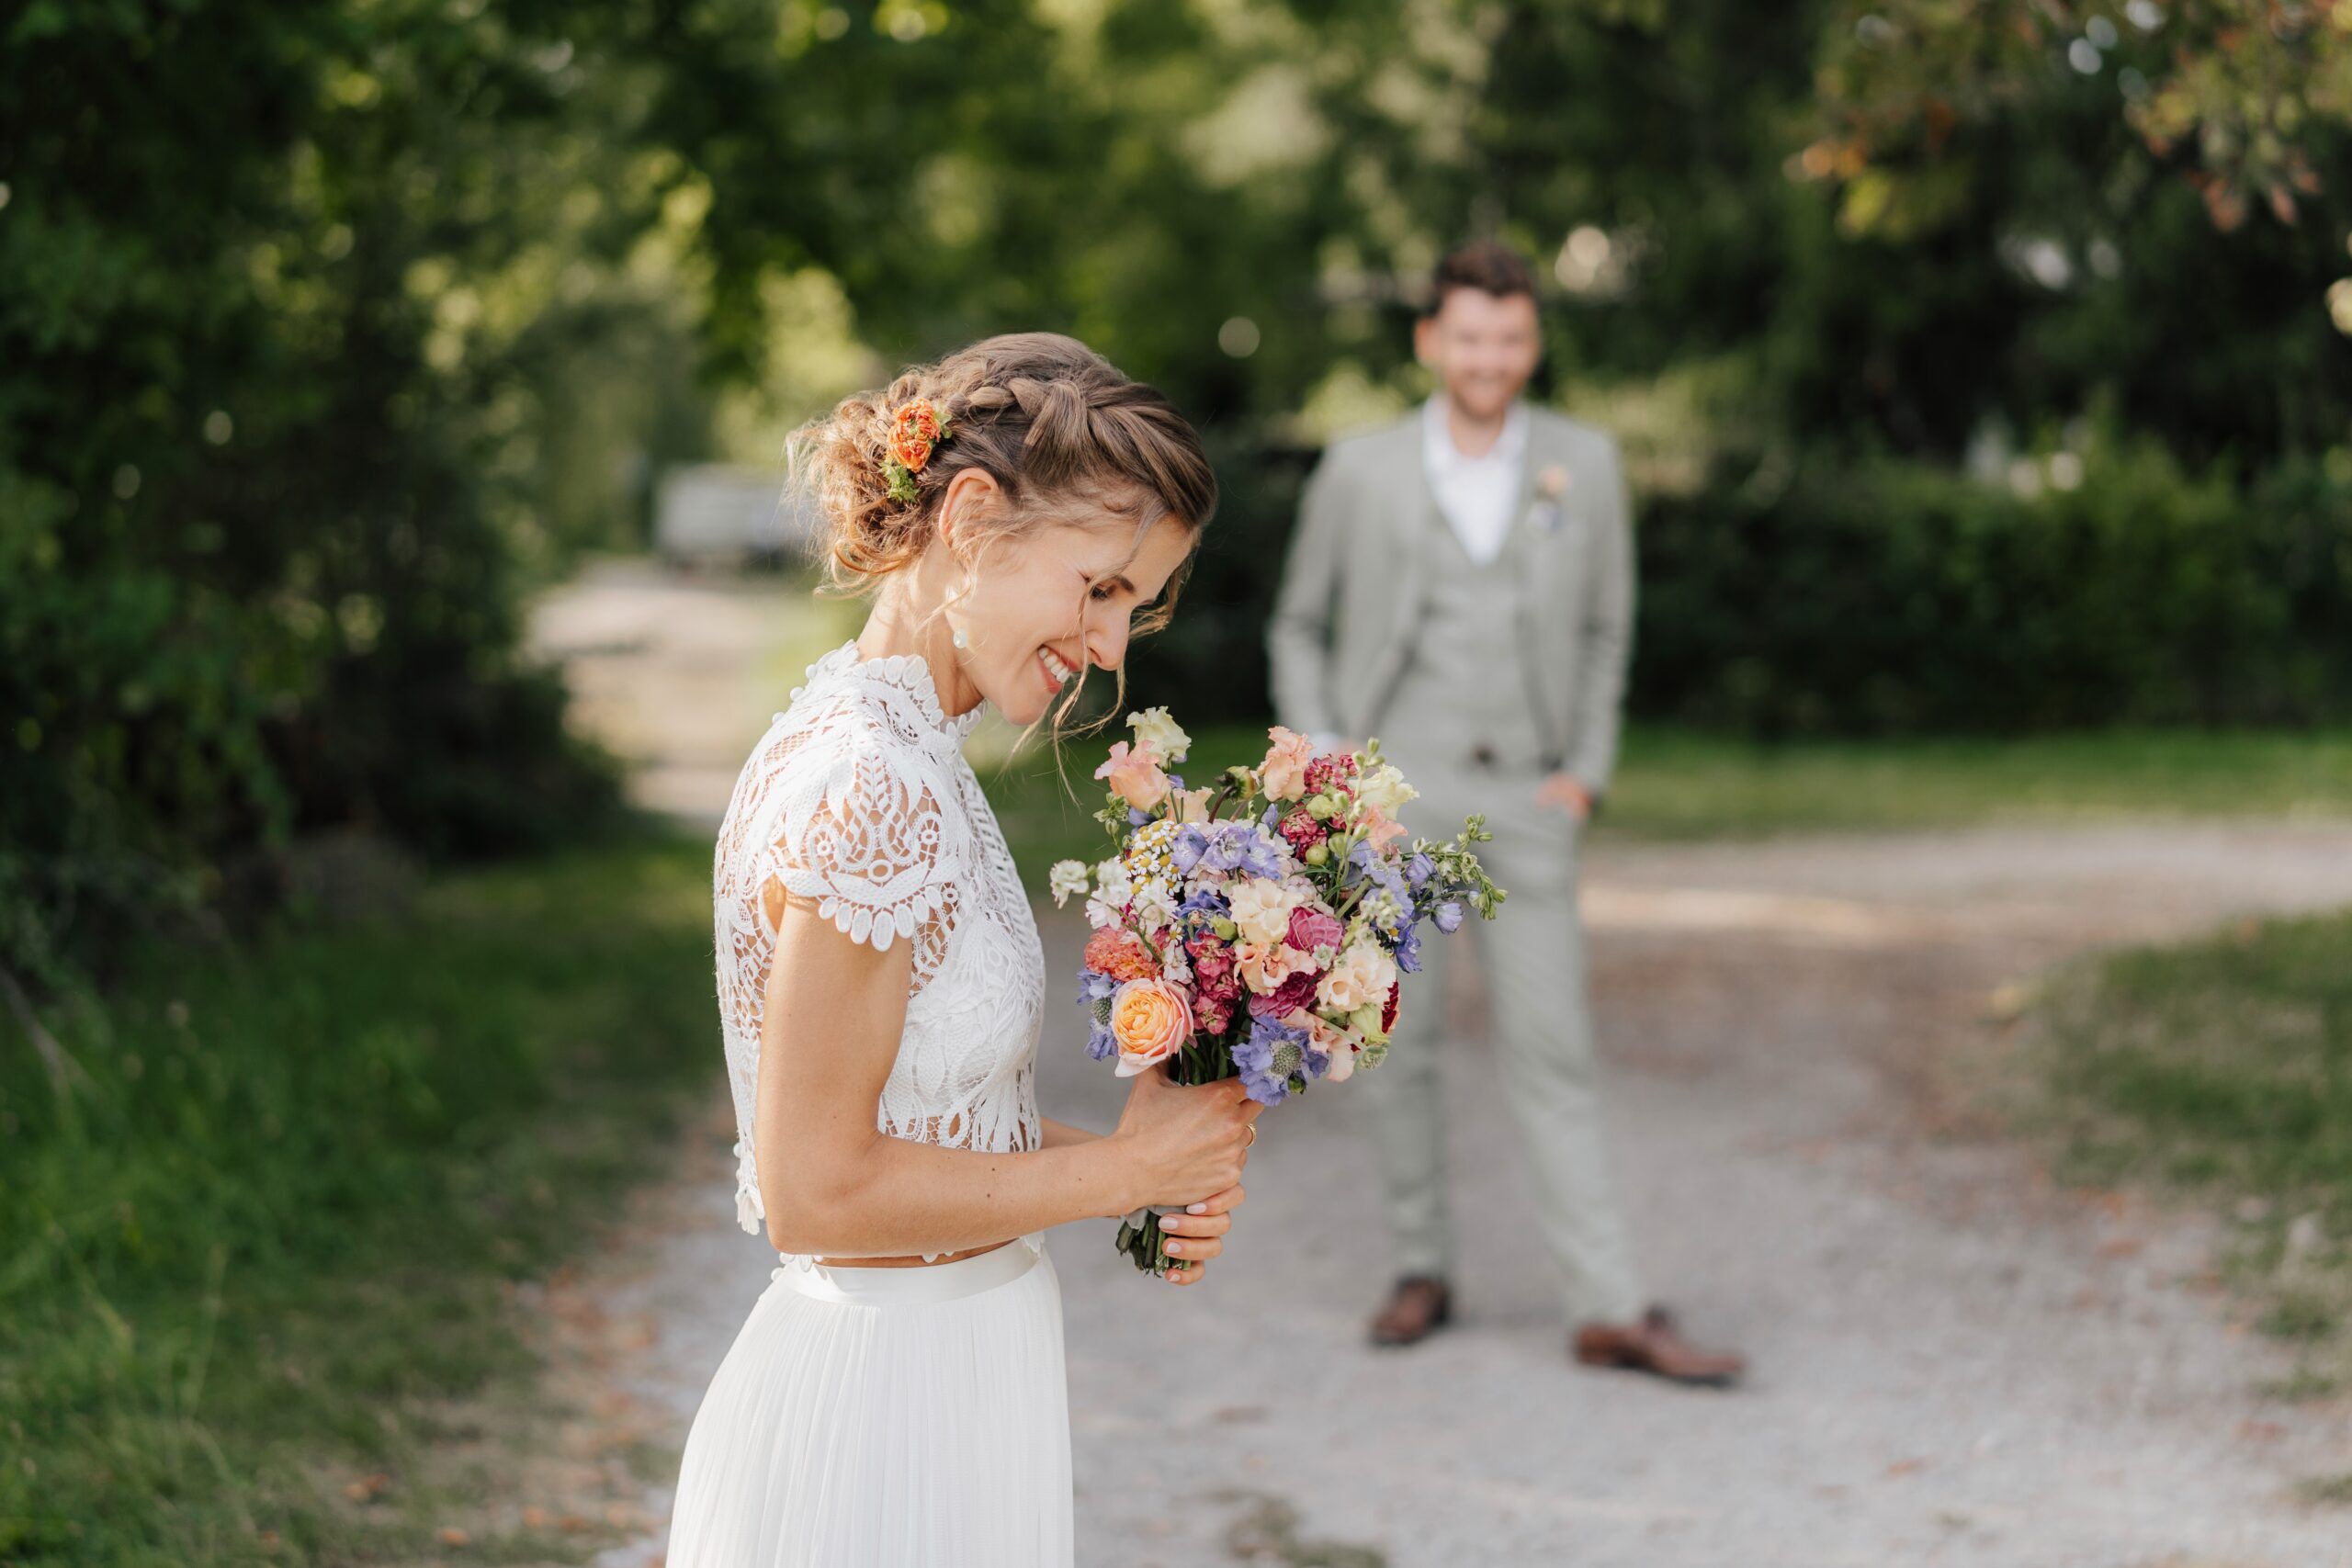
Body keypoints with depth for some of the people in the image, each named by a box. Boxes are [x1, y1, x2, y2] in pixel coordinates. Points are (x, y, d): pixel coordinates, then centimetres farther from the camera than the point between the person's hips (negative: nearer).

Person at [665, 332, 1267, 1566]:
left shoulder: (866, 739, 6)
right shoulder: (877, 796, -23)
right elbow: (817, 1191, -22)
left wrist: (1148, 1155, 1)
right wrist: (1122, 1168, -13)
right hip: (889, 1410, -9)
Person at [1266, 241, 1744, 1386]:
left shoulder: (1584, 464, 4)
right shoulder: (1361, 473, 1)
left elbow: (1604, 629, 14)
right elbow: (1298, 625, 12)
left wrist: (1586, 773, 4)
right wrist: (1320, 759, 0)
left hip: (1523, 800, 1)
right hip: (1392, 788, 0)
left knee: (1553, 1054, -2)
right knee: (1398, 1042, 4)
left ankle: (1608, 1309, -2)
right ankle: (1422, 1269, 20)